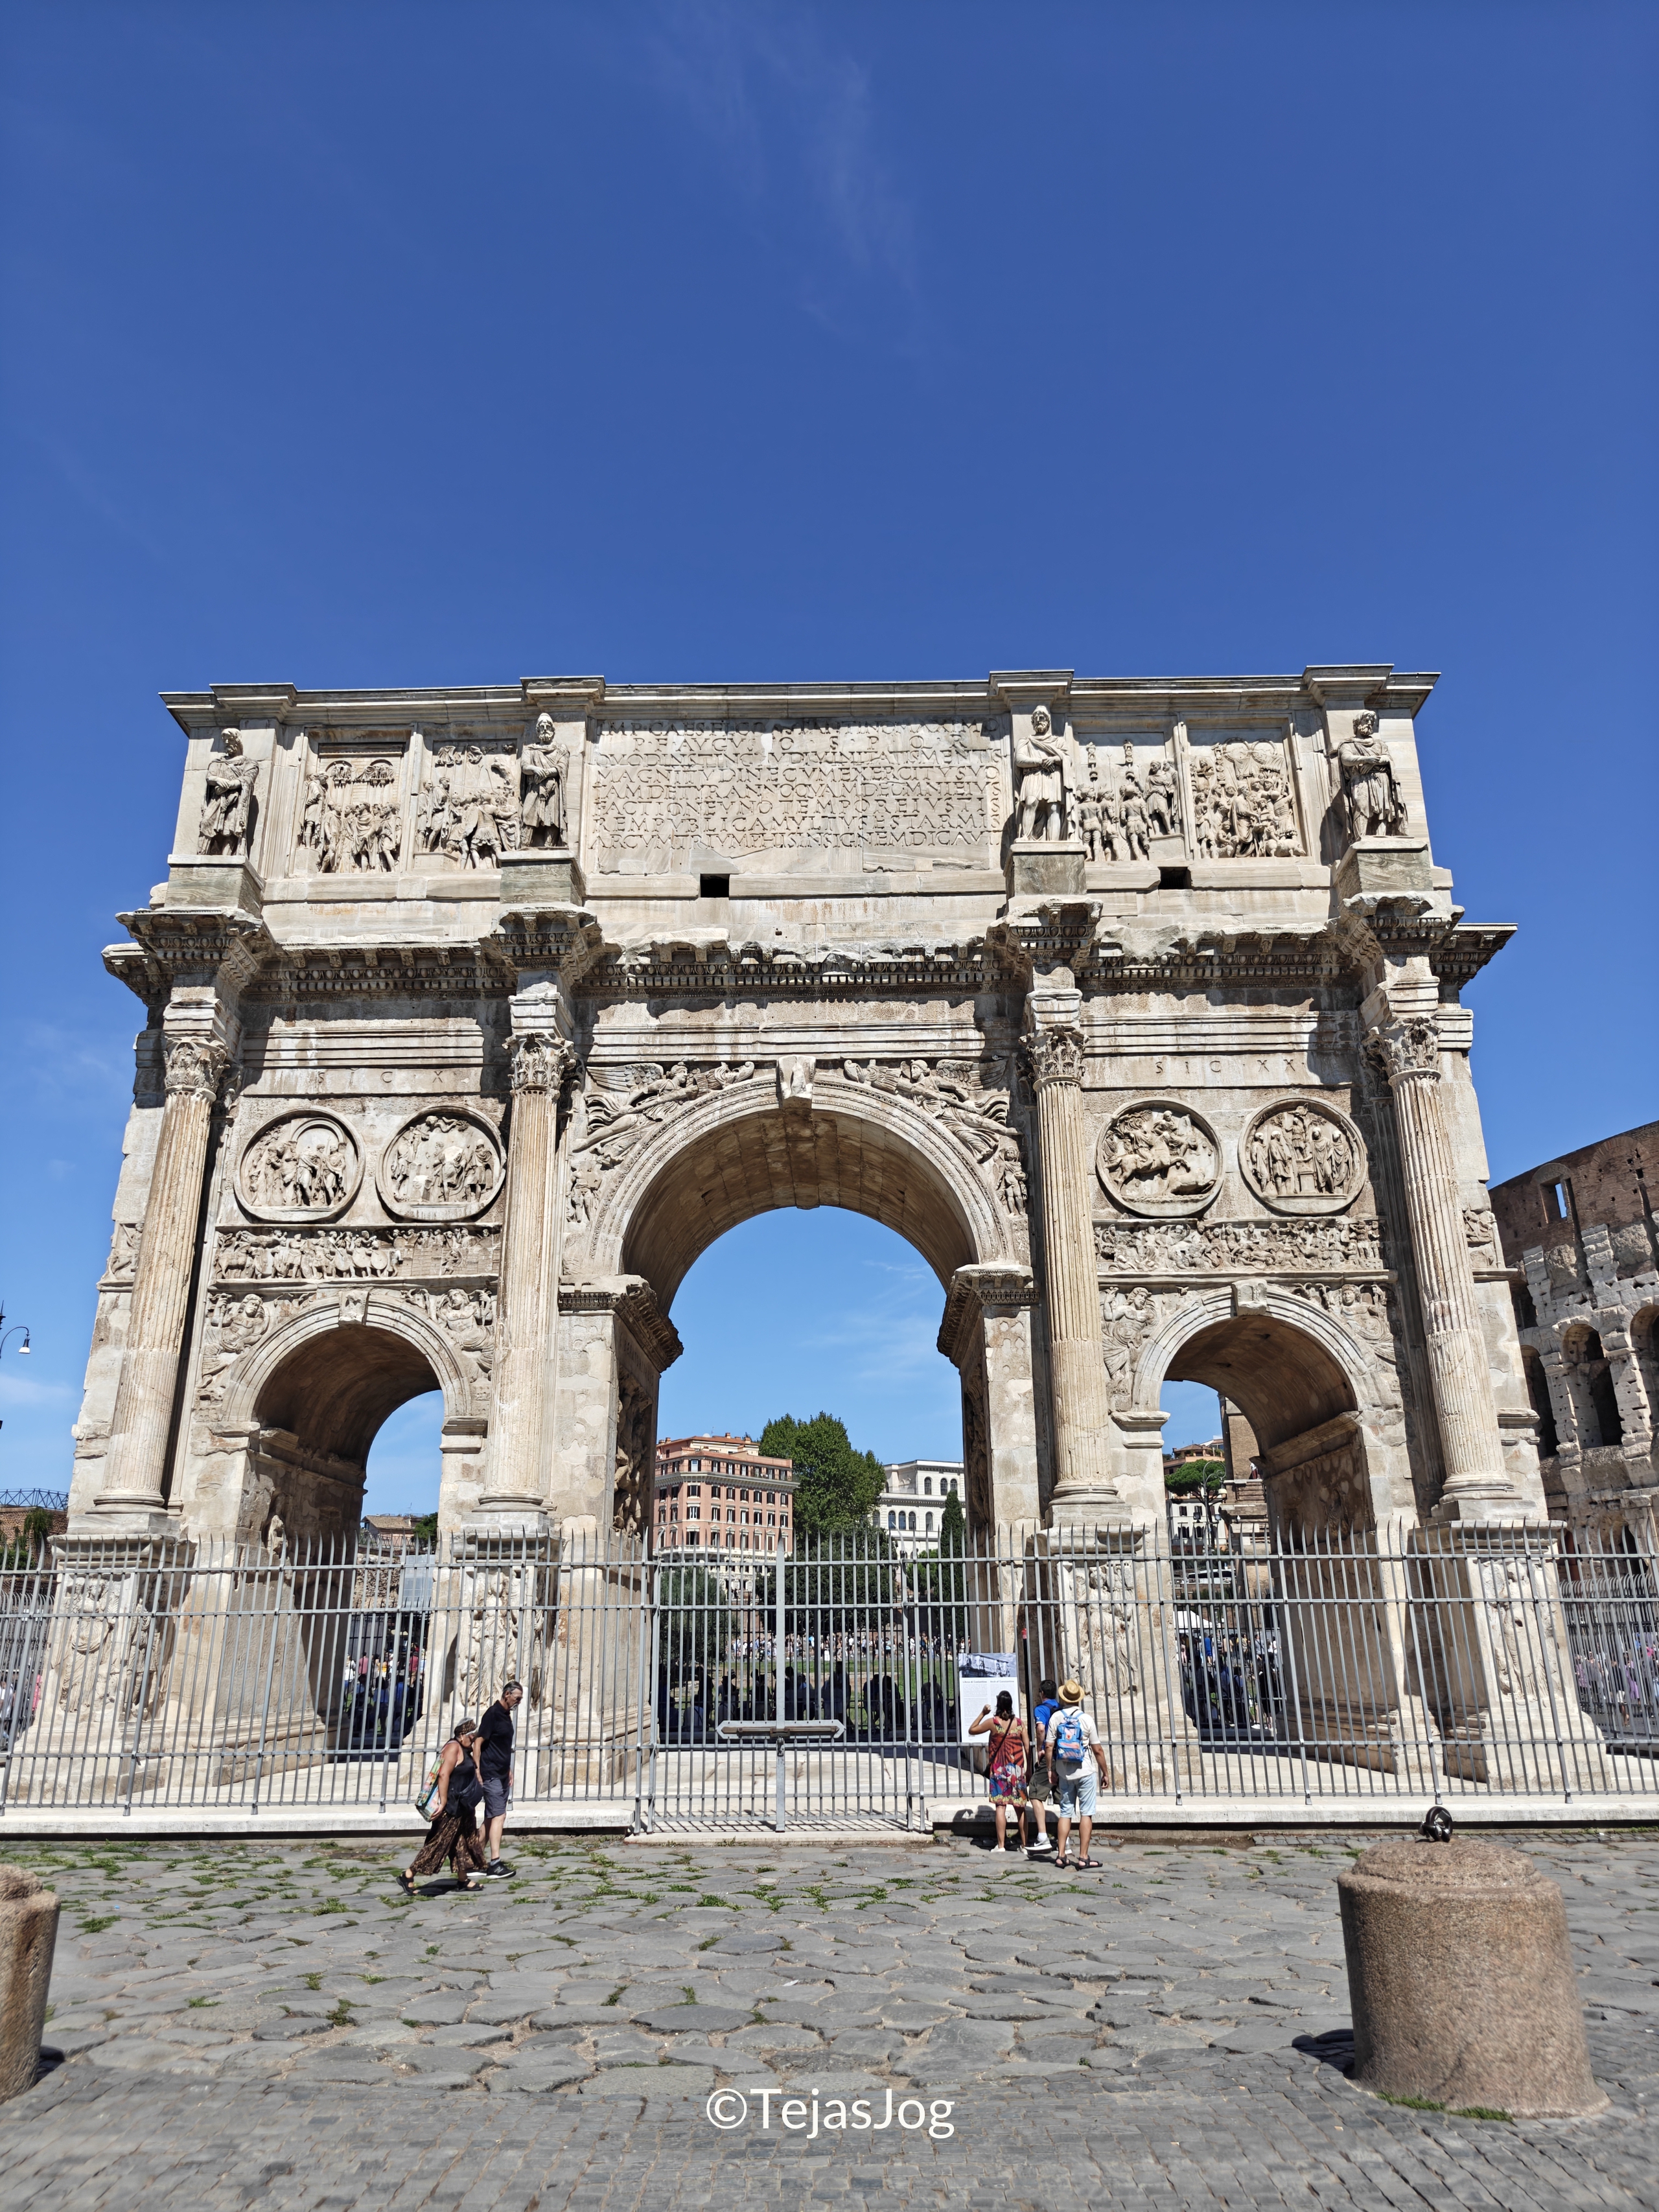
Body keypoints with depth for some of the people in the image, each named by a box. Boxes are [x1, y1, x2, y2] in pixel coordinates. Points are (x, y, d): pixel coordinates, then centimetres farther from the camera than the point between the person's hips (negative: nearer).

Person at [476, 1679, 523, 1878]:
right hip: (491, 1775, -9)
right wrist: (477, 1771, -20)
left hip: (503, 1775, 9)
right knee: (499, 1816, -13)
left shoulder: (507, 1715, 14)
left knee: (491, 1818, 12)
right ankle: (495, 1864, -14)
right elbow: (478, 1743, -16)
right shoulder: (493, 1714, -13)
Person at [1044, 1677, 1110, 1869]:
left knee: (1066, 1812, 11)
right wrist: (1105, 1773, 6)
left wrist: (1050, 1770, 5)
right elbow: (1098, 1750, -5)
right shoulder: (1086, 1719, -8)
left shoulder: (1056, 1718, -4)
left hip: (1064, 1773, 3)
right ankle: (1083, 1857, 0)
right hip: (1085, 1772, -3)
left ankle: (1060, 1855, 9)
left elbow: (1049, 1747, -4)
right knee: (1086, 1813, 2)